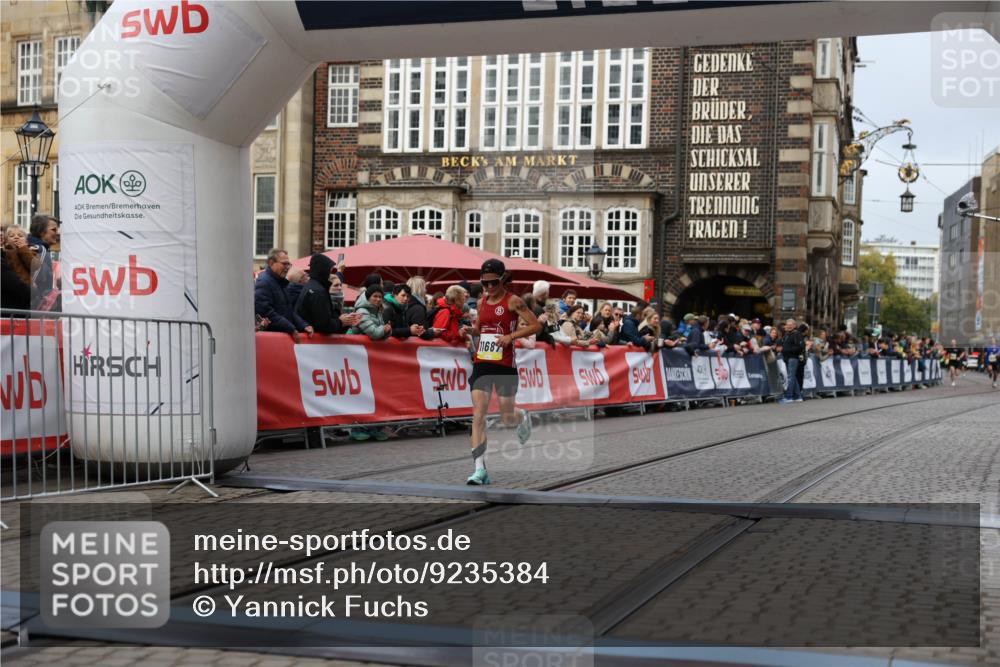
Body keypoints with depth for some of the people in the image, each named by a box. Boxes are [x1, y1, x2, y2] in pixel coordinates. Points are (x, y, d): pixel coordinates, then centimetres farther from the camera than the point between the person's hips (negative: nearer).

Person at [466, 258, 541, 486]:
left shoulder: (513, 301, -6)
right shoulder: (482, 301, 11)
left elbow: (536, 326, -9)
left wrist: (511, 336, -19)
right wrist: (471, 330, 3)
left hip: (504, 366, -4)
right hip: (481, 364, 4)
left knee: (507, 419, 5)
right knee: (478, 416, -7)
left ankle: (523, 417, 44)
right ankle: (480, 469, -8)